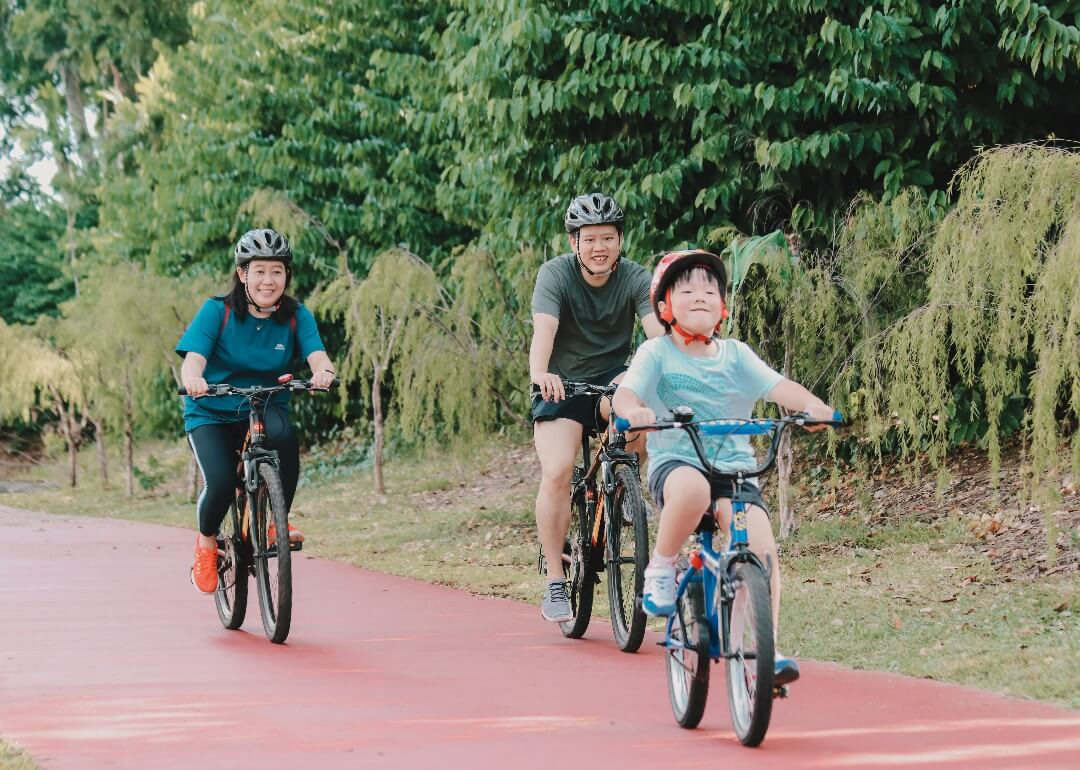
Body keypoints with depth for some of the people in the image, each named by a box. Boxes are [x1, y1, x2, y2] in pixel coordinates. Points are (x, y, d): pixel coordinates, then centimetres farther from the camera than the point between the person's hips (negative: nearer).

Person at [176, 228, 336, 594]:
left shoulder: (296, 316, -3)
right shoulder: (217, 311, -10)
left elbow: (317, 354, -19)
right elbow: (193, 357, -22)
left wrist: (323, 371, -44)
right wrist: (192, 379, -47)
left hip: (267, 409, 2)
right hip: (212, 415, -2)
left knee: (283, 434, -34)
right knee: (221, 482, -26)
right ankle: (206, 542, 8)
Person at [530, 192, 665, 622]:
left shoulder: (635, 279, -10)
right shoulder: (556, 274, -14)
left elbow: (657, 330, -25)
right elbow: (543, 329, -30)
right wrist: (539, 373, -51)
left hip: (613, 380, 1)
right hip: (563, 386, -1)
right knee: (557, 473, -21)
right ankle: (555, 582, -11)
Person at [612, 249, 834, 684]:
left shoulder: (735, 355, 12)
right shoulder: (656, 353, 4)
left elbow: (777, 386, -3)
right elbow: (626, 390, -12)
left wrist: (813, 406, -24)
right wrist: (632, 410, -37)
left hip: (735, 467, 3)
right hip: (675, 462, -3)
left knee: (761, 546, -21)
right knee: (692, 488, -40)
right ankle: (660, 570, -14)